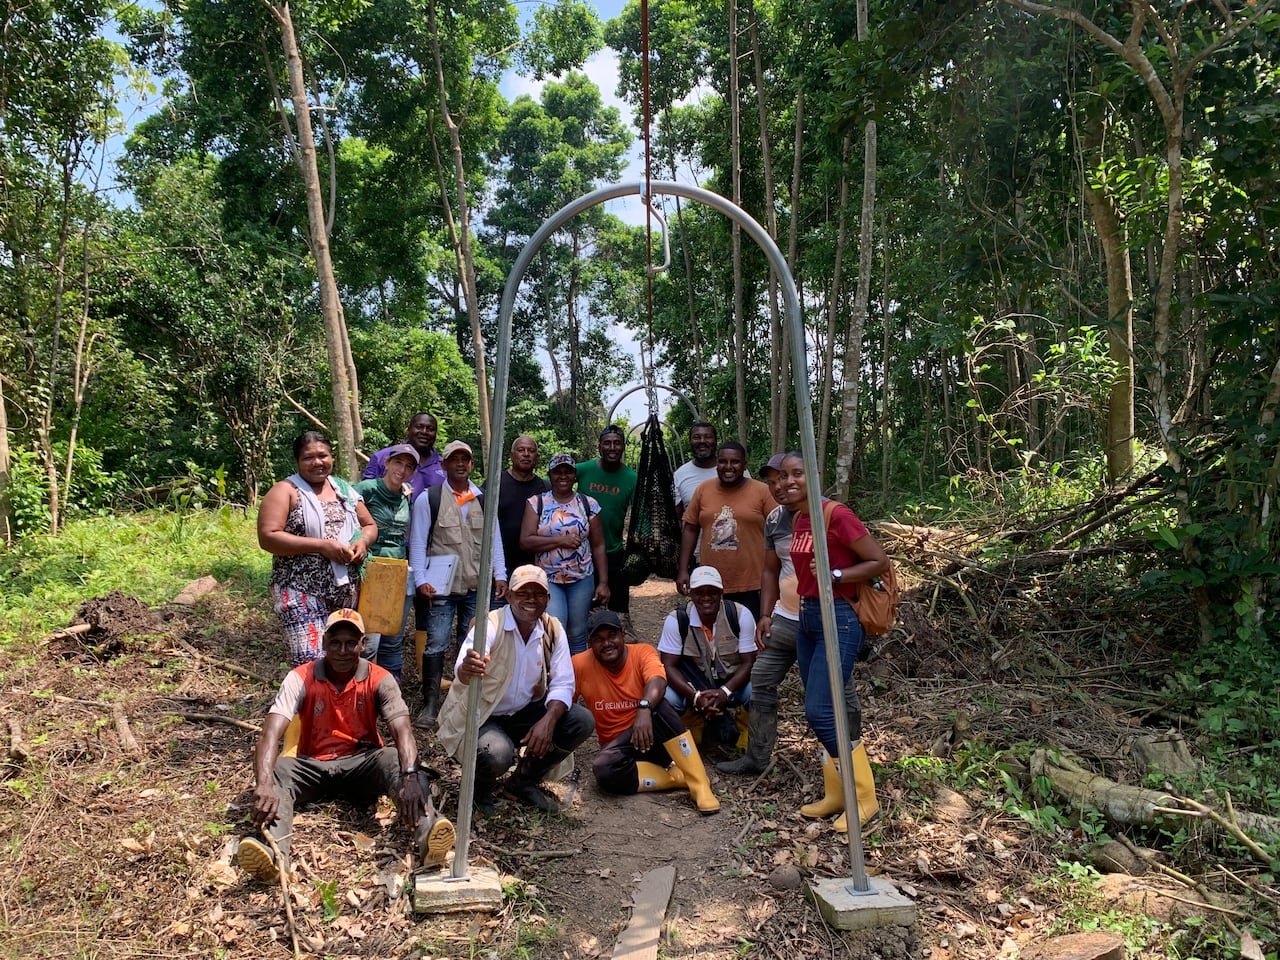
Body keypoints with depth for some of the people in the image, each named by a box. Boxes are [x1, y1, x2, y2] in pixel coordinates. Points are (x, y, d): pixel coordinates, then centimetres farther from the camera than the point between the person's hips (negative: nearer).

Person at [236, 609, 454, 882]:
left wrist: (410, 777, -46)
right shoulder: (301, 678, -11)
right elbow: (272, 733, -24)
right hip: (313, 766, 1)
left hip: (361, 764, -1)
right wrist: (264, 786, -44)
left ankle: (427, 833, -56)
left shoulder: (379, 680, -11)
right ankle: (274, 853, -53)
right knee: (277, 769, -29)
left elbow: (402, 731, -24)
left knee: (394, 759, -32)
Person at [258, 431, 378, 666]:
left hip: (346, 591, 6)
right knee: (311, 662, -13)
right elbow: (267, 537, -14)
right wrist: (321, 546, -20)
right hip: (301, 593, -5)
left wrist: (363, 541, -4)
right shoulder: (286, 491, -5)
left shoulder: (344, 489, 13)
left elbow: (370, 525, 20)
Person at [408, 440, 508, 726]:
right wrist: (421, 579, -9)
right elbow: (417, 542, -1)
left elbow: (494, 539, 11)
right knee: (436, 644, -5)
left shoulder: (484, 499, 9)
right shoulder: (429, 498, 0)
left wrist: (500, 575, 2)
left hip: (477, 586, 3)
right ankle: (430, 705, 5)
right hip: (442, 586, -3)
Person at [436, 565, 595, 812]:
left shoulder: (553, 630, -6)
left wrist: (548, 721, -25)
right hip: (481, 716, -5)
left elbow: (562, 684, -6)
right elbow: (462, 672, -40)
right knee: (497, 753, -35)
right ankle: (482, 785, 6)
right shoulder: (490, 625, -22)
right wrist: (467, 670, -66)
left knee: (582, 722, -14)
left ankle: (525, 781, 9)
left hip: (524, 713, 5)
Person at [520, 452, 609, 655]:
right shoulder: (536, 503, 0)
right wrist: (561, 540, -17)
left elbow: (598, 546, 4)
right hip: (548, 579, -1)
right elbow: (526, 541, -9)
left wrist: (603, 582, -2)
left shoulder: (588, 504, 3)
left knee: (578, 634, 7)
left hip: (582, 579, 1)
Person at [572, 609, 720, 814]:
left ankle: (699, 784, -28)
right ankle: (678, 776, -19)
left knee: (658, 705, -34)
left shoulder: (642, 653, -11)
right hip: (618, 745, 1)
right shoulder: (580, 665, -7)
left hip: (654, 734, -1)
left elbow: (657, 682, -31)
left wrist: (645, 708, -50)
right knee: (604, 770, -34)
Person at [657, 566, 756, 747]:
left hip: (732, 682, 0)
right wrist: (695, 696, -34)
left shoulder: (741, 615, -16)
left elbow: (748, 662, -15)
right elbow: (669, 666, -17)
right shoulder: (676, 619, -16)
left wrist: (725, 692, -33)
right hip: (693, 683, 0)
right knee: (667, 698, -32)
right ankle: (720, 719, -10)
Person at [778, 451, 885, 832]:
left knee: (819, 710, -10)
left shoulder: (837, 515, -15)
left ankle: (864, 798, 6)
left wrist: (835, 575, -21)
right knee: (823, 711, 11)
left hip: (838, 620, -8)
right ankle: (836, 795, 23)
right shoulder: (797, 520, 9)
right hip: (807, 619, 8)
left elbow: (880, 561, -12)